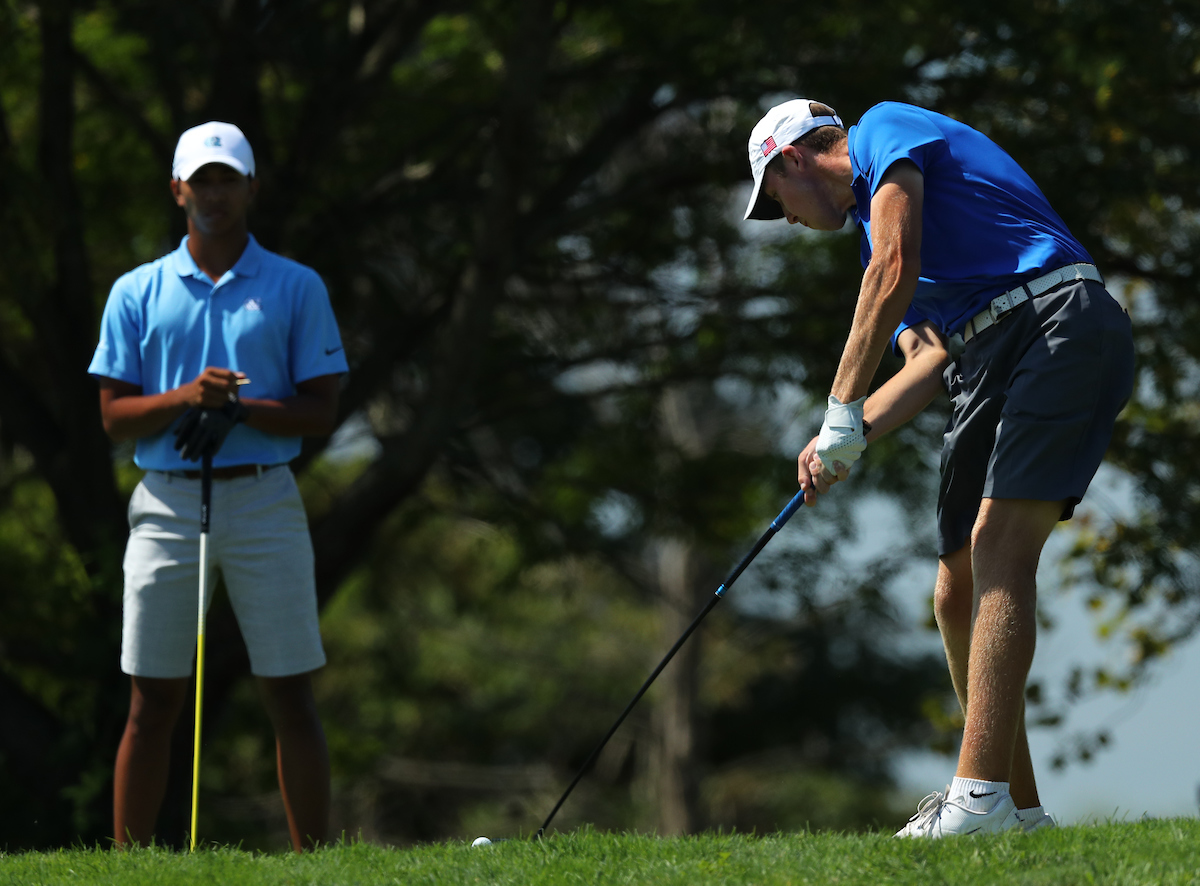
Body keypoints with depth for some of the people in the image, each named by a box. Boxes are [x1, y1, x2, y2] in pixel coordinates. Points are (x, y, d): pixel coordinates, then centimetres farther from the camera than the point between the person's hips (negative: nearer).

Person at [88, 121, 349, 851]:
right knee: (154, 699, 2)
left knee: (290, 694, -1)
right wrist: (184, 397, -13)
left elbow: (322, 411, 2)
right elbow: (115, 415, 6)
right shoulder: (137, 292, 9)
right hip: (167, 501, 1)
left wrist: (243, 409, -14)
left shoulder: (297, 288, 6)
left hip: (264, 497, -1)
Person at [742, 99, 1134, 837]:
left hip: (1061, 320, -9)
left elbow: (896, 271, -10)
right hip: (989, 367, 9)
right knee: (959, 593, 6)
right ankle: (1018, 812, 13)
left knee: (999, 550, -21)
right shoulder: (874, 228, 30)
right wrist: (852, 436, -2)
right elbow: (930, 356, 15)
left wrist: (843, 411, -12)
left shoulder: (883, 129, 5)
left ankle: (981, 798, -30)